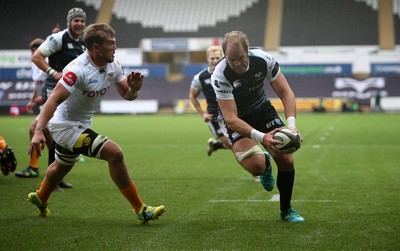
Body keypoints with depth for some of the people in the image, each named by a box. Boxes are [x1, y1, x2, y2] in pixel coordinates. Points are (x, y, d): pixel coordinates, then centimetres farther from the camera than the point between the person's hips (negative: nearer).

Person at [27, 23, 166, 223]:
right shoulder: (78, 69, -28)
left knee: (63, 166, 32)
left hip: (80, 125, 10)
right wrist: (39, 131, -44)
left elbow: (126, 95, 4)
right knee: (114, 153, -21)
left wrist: (134, 89, -20)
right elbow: (54, 99, -34)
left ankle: (40, 199, 60)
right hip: (65, 125, -10)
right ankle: (140, 210, -12)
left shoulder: (113, 66, -4)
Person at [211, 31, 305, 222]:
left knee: (286, 160, -9)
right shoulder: (220, 75, -31)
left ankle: (286, 210, 15)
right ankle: (266, 163, 17)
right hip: (235, 119, -3)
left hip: (262, 109, 3)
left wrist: (291, 125, -31)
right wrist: (261, 137, -46)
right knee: (256, 166, -24)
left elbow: (285, 92, -15)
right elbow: (231, 119, -33)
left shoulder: (263, 59, -22)